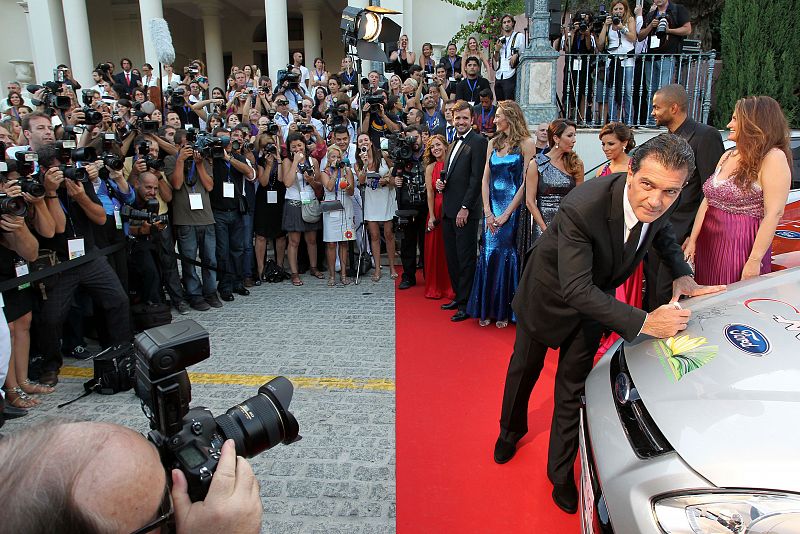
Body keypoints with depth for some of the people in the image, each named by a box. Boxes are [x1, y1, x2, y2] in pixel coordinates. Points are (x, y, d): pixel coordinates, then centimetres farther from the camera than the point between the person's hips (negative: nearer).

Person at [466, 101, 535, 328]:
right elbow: (485, 179, 8)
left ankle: (505, 311, 13)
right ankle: (487, 309, 16)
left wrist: (506, 214, -13)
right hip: (492, 209, 5)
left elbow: (526, 183, -11)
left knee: (507, 256, 0)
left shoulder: (526, 143, -6)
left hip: (514, 209, -5)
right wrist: (488, 212, -3)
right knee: (489, 255, 5)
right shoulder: (493, 143, 11)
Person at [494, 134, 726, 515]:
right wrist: (644, 322, -45)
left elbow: (664, 234, 4)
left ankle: (560, 471, 31)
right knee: (524, 370, 19)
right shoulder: (582, 208, -42)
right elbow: (575, 289, -42)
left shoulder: (659, 204, -22)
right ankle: (511, 431, 50)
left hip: (595, 298, 4)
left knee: (573, 385, 11)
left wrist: (682, 276, -13)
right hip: (549, 293, -3)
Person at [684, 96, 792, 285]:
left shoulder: (773, 157, -10)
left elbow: (774, 214, -16)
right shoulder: (728, 156, 12)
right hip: (707, 245, 6)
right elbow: (707, 200, 10)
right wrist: (692, 241, 4)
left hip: (741, 246, -6)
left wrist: (755, 260, -19)